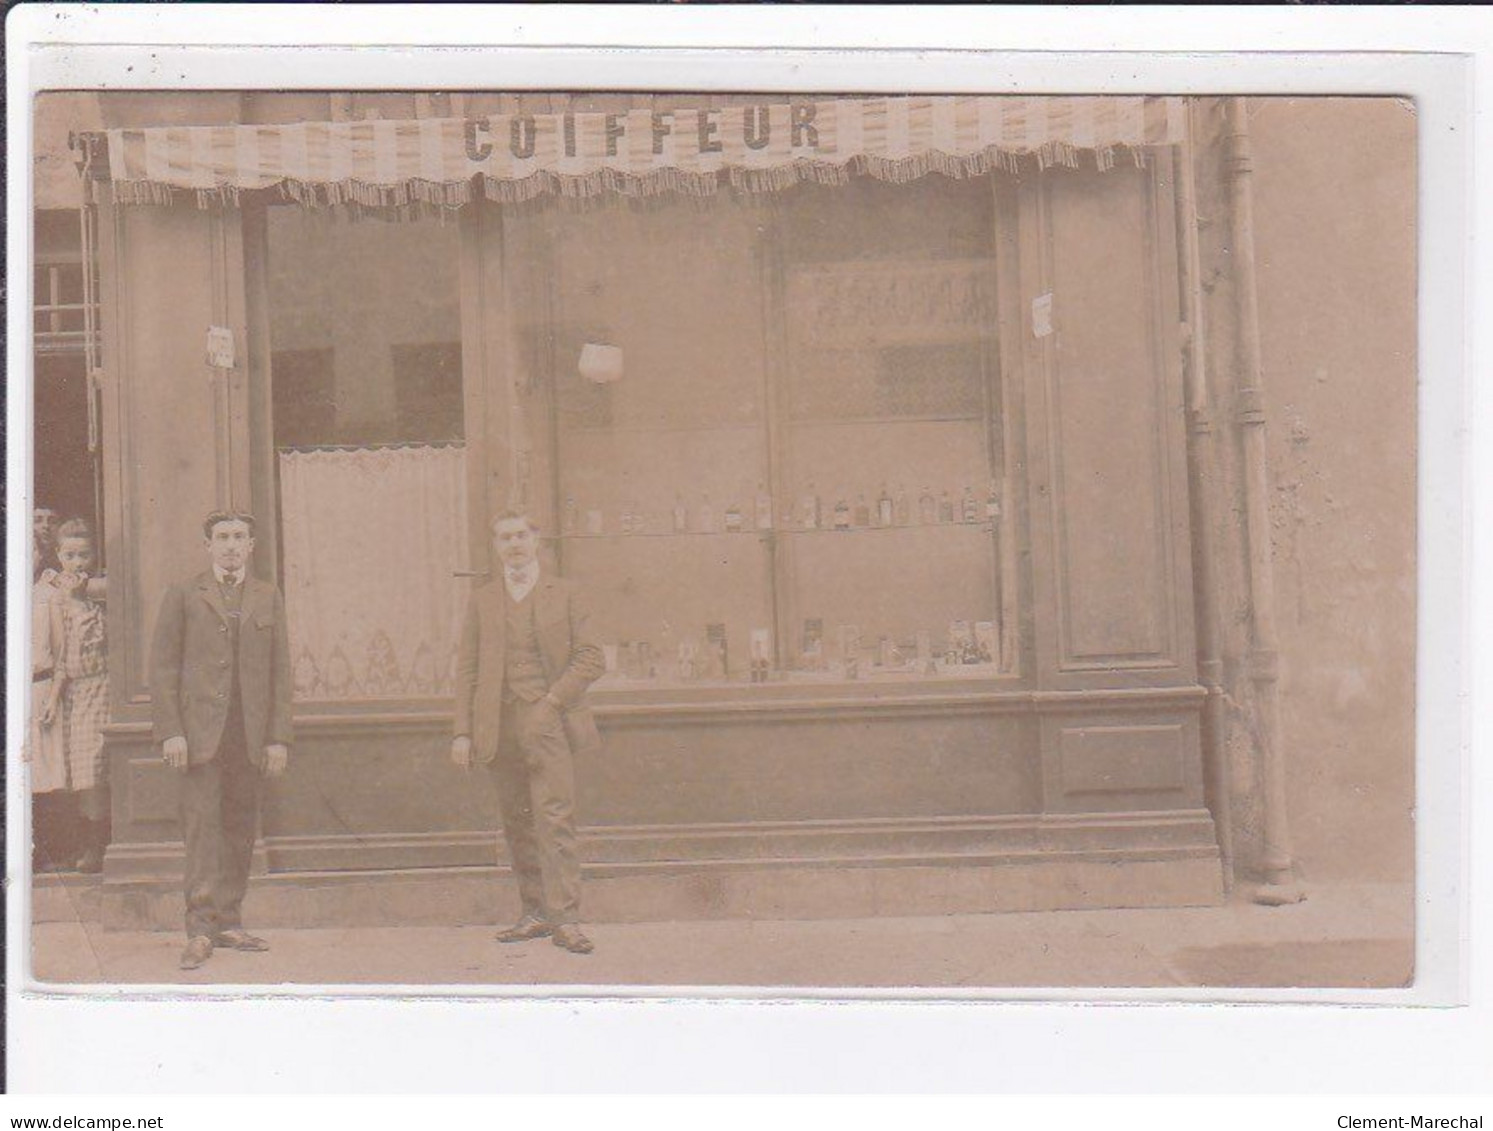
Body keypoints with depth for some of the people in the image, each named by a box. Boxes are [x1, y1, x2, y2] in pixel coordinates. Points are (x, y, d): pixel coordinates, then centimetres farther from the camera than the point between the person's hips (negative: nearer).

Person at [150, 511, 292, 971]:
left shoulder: (269, 598, 13)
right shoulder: (183, 596, 7)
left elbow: (280, 671, 11)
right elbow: (162, 668, 3)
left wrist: (279, 737, 4)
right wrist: (170, 732, -7)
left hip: (250, 733, 3)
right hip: (199, 731, -3)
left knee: (240, 829, 6)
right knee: (202, 822, -8)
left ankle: (228, 922, 14)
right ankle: (200, 928, -7)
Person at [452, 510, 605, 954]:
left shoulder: (563, 593, 7)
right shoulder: (481, 600, 13)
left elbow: (591, 658, 3)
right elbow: (467, 669, 11)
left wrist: (553, 700, -9)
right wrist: (462, 732, 3)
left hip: (548, 721, -3)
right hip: (499, 726, 3)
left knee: (555, 817, -12)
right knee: (517, 825, 7)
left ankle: (564, 918, -13)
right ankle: (536, 913, 16)